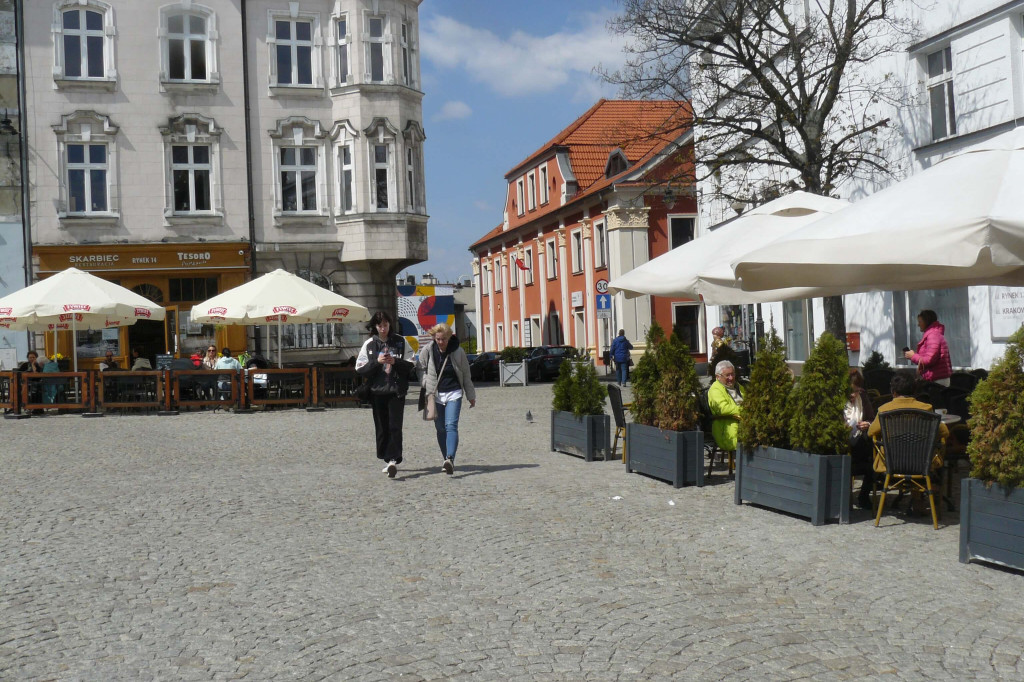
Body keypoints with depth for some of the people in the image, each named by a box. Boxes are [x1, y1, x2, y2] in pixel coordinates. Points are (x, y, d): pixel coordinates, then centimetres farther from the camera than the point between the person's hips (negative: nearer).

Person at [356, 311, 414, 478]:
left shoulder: (400, 342, 4)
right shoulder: (369, 344, 5)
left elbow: (411, 365, 3)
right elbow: (360, 369, 2)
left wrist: (395, 361, -14)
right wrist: (376, 361, -12)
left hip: (397, 390, -2)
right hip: (377, 391, 2)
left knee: (395, 427, -11)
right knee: (381, 428, 6)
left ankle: (393, 460, -16)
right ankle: (389, 460, 17)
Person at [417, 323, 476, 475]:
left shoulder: (458, 352, -6)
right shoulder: (427, 350, -4)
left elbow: (466, 375, 5)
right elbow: (420, 369, 9)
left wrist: (471, 396, 12)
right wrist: (427, 386, -5)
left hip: (453, 394, -2)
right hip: (435, 394, 2)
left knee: (451, 426, -17)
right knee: (440, 429, 6)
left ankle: (450, 459, -30)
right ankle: (447, 460, 17)